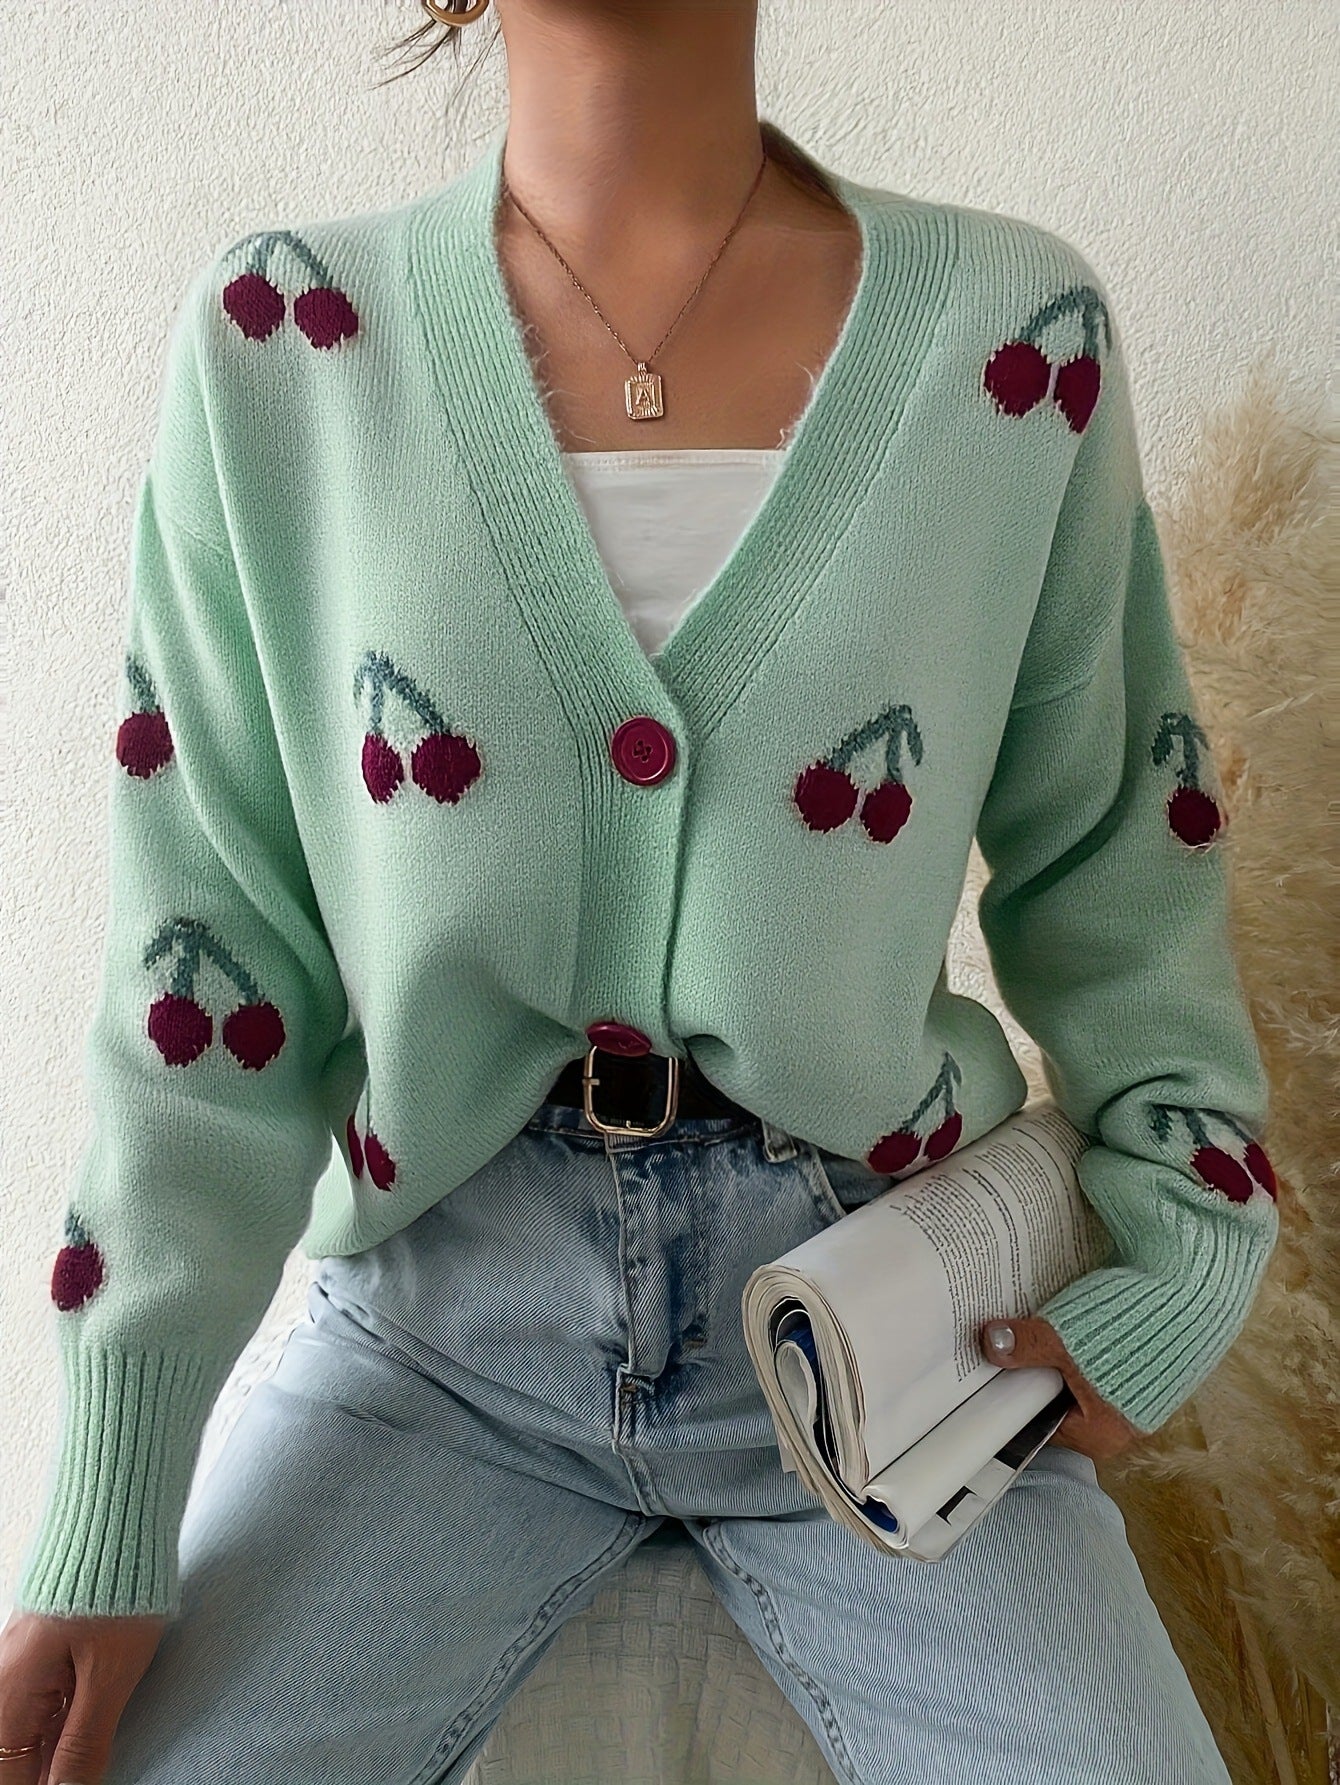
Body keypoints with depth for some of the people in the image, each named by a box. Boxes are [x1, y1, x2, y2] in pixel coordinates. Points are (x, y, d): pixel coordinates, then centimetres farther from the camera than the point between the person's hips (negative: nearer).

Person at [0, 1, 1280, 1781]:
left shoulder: (1025, 338, -4)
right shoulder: (277, 344, -5)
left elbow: (1111, 849, 6)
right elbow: (210, 962, -5)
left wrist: (1183, 1269, -2)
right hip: (446, 1312, 1)